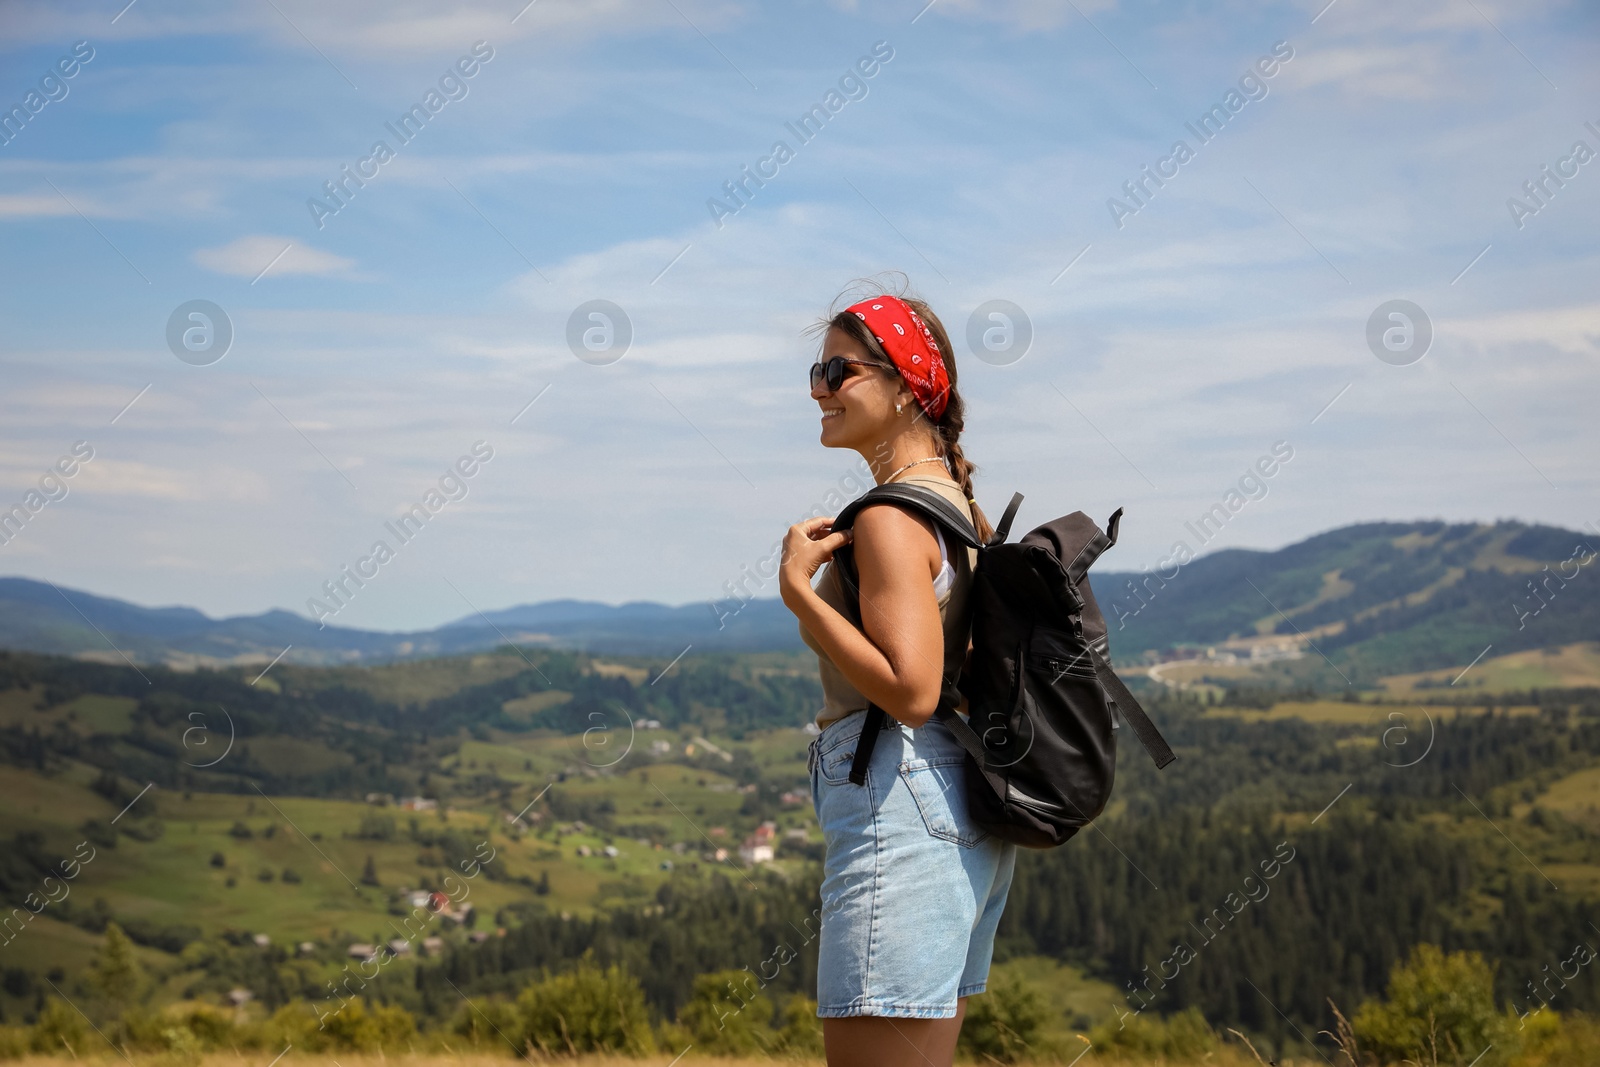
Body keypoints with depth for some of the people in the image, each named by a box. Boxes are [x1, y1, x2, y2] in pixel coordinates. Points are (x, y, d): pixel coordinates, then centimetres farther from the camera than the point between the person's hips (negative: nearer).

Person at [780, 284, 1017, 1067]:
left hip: (900, 815, -10)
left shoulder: (890, 520, -14)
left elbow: (909, 690, -23)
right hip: (970, 823, 10)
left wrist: (799, 592, -18)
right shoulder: (957, 503, 15)